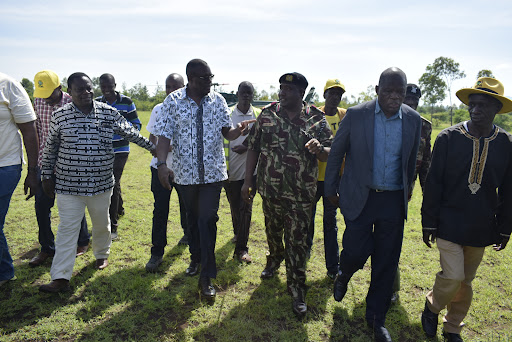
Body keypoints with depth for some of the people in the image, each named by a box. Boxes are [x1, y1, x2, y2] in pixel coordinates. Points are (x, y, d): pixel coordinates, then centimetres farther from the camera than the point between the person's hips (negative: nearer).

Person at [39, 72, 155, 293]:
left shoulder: (108, 113, -1)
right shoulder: (60, 116, -2)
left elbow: (130, 133, 10)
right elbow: (50, 147, 7)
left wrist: (152, 147, 13)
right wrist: (47, 175, 9)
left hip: (101, 183, 2)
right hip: (69, 184, -1)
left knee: (102, 223, 17)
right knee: (67, 229, 0)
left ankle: (101, 254, 44)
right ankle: (61, 278, 6)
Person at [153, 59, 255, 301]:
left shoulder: (217, 100, 2)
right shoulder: (173, 101, -4)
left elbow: (226, 132, 3)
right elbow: (164, 135, -8)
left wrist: (238, 131, -20)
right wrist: (162, 163, -23)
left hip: (213, 172, 0)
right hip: (185, 172, 1)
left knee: (207, 220, -4)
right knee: (192, 218, 17)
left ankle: (206, 277, 7)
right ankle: (195, 259, 41)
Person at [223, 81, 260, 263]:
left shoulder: (259, 115, 3)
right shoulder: (227, 114, 1)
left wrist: (248, 147, -13)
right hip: (231, 169, 1)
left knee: (246, 209, -4)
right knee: (234, 206, 14)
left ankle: (241, 248, 3)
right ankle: (238, 234, 42)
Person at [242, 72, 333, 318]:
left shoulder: (316, 120, -3)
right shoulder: (267, 115, 2)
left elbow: (330, 154, -1)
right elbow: (253, 148, 5)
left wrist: (319, 149, -25)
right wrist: (248, 181, 2)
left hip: (300, 194, -2)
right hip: (270, 189, 3)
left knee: (297, 242, 2)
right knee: (272, 231, 21)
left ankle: (297, 291, 17)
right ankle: (275, 258, 53)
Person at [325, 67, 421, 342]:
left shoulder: (413, 120, 0)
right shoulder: (356, 115, -8)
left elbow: (411, 160, 14)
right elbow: (336, 153, 1)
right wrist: (331, 189, 3)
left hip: (394, 201, 3)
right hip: (360, 198, -2)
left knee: (386, 263, 9)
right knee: (356, 252, -3)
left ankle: (376, 318, 29)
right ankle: (344, 275, 37)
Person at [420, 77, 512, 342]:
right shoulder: (448, 138, -8)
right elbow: (433, 183, -5)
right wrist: (428, 223, -5)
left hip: (481, 228, 3)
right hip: (449, 224, -2)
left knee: (465, 282, 14)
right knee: (453, 278, -8)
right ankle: (431, 307, 24)